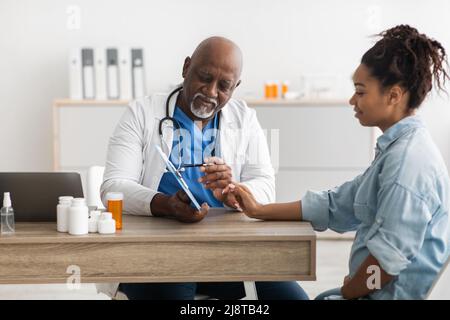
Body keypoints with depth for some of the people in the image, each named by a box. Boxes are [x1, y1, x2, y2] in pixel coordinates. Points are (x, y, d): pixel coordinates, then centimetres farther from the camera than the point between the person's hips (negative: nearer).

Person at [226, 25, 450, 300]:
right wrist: (260, 210, 13)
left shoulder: (408, 157, -22)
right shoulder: (398, 148, 11)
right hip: (379, 290, 9)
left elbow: (390, 255, -26)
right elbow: (337, 205, 15)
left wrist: (347, 293, -9)